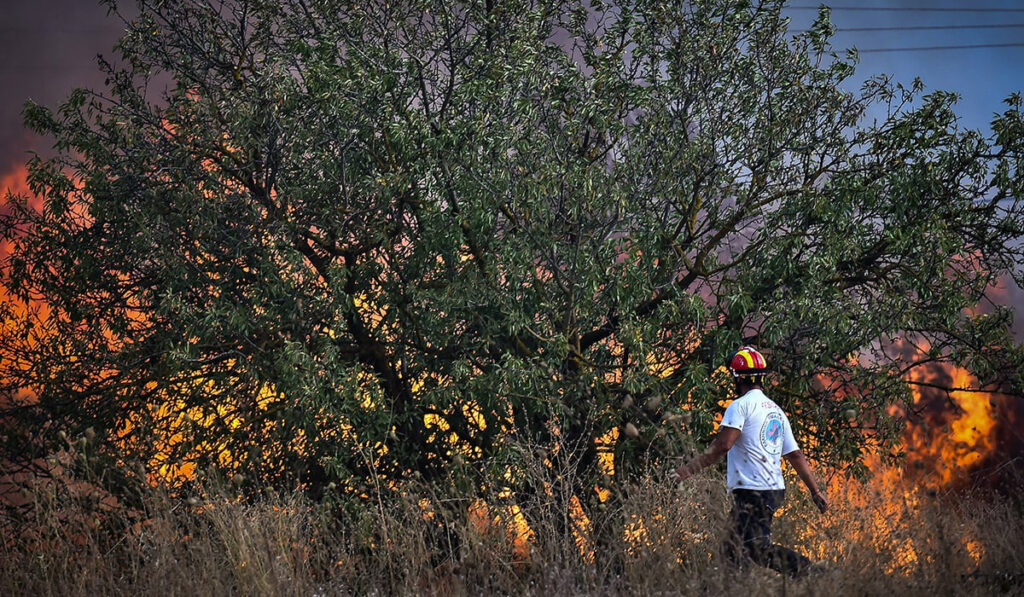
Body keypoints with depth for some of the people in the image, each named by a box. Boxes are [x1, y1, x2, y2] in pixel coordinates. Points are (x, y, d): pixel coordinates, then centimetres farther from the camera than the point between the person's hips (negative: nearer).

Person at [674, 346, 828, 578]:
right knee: (734, 549, 11)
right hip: (774, 490, 9)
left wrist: (689, 469, -18)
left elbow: (722, 445, -20)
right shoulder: (776, 411, 18)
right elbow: (796, 455, 18)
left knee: (760, 549, -10)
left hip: (752, 491, -9)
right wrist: (816, 491, 22)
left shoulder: (741, 405, -7)